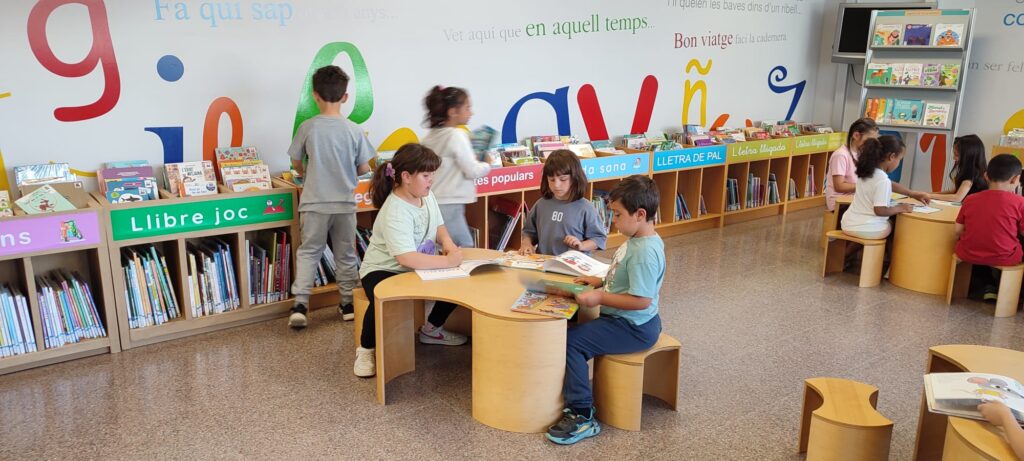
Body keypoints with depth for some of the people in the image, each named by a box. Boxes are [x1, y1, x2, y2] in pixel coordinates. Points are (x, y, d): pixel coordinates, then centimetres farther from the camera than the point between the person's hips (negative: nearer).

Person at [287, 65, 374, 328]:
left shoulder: (308, 127, -7)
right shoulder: (354, 130, -7)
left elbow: (296, 162, 5)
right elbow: (364, 168, -1)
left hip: (315, 202, -1)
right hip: (345, 203, 1)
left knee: (308, 252, 9)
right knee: (346, 254, 13)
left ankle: (300, 305, -1)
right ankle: (348, 304, 22)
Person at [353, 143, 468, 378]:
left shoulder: (427, 196, -2)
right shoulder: (395, 212, -30)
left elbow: (438, 226, 15)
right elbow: (407, 258, -40)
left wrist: (447, 242, -8)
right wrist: (448, 261, -35)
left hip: (418, 267, 8)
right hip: (383, 270, -8)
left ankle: (432, 329, 18)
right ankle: (366, 349, -7)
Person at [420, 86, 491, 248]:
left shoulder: (430, 136, 10)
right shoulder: (456, 135, -13)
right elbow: (472, 171, -13)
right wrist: (487, 165, 6)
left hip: (433, 202, 9)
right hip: (449, 205, -9)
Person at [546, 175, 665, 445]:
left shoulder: (645, 251, -26)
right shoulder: (638, 240, 7)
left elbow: (641, 299, -29)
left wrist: (600, 297, -24)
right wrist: (600, 282, 8)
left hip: (633, 328, -11)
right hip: (628, 321, 11)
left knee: (571, 341, -17)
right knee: (578, 330, 18)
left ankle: (582, 417, -10)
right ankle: (579, 396, 28)